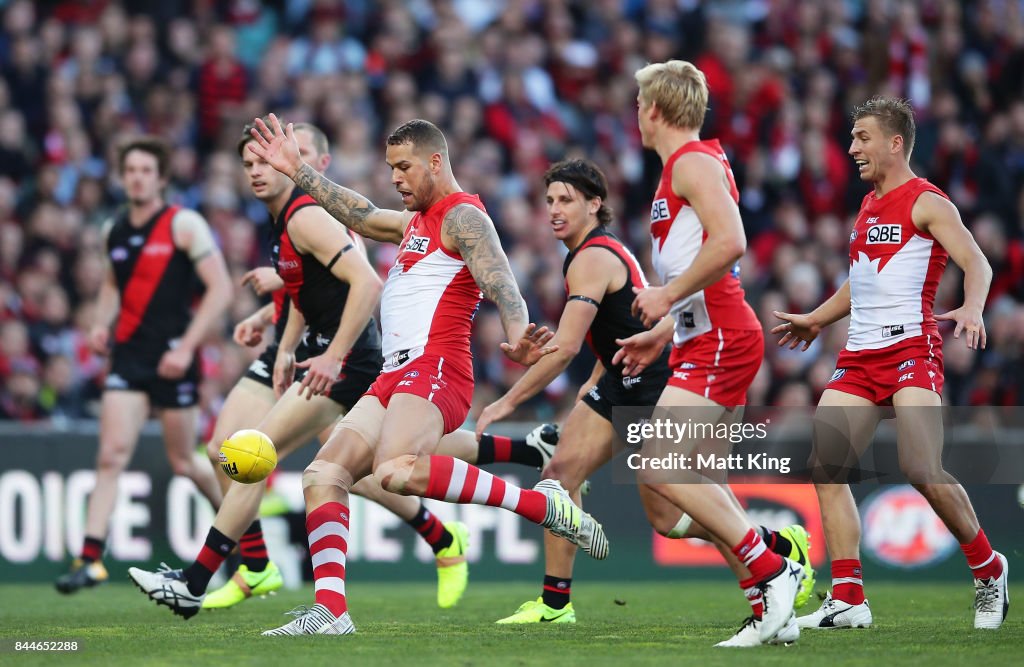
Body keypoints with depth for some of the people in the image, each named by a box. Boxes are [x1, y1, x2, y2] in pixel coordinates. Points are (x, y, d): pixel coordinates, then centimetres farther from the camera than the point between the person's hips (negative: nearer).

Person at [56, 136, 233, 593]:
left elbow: (220, 288, -11)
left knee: (183, 462, 6)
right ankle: (90, 558, -13)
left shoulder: (184, 225, -7)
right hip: (127, 352, 4)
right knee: (111, 454, -9)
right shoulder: (113, 231, 10)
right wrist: (101, 324, 7)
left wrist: (186, 348, -17)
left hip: (172, 355, -4)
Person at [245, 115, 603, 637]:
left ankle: (543, 505, -24)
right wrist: (297, 172, 43)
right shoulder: (414, 222, 26)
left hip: (435, 369, -10)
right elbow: (359, 215, 42)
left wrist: (517, 335, -40)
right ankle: (330, 611, -8)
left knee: (397, 471, -35)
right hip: (393, 377, 10)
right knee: (322, 475, -3)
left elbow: (498, 280, -20)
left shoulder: (463, 217, -4)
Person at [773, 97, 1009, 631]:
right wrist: (816, 320, 41)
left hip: (911, 347, -8)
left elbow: (975, 261, -17)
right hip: (859, 356, 8)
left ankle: (989, 571, 3)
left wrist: (971, 308, -36)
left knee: (922, 470, -19)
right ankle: (848, 599, -4)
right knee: (823, 466, -5)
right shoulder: (869, 206, 20)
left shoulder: (926, 202, -5)